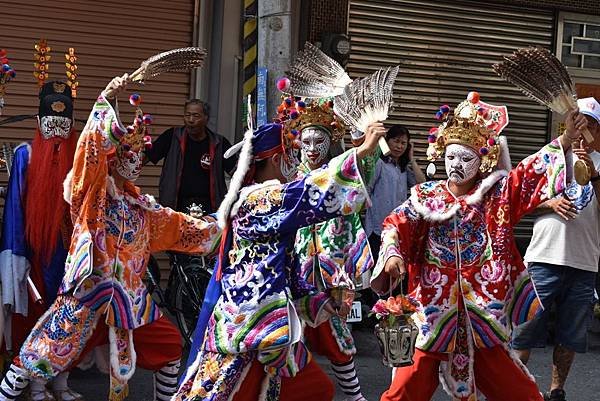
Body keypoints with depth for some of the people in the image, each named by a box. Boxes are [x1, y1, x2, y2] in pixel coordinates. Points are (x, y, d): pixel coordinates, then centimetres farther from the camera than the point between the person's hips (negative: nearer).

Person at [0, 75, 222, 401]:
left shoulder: (140, 205, 15)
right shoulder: (93, 190, -3)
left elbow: (177, 226, 24)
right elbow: (93, 144, -18)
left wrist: (214, 226, 24)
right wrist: (106, 101, -25)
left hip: (130, 294, 6)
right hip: (90, 290, -6)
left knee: (169, 345, 11)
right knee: (41, 355, -6)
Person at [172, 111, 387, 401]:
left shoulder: (261, 199, 18)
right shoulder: (259, 198, -13)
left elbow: (286, 268, 21)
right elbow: (306, 194, -30)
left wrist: (318, 301, 18)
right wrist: (362, 151, -31)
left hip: (268, 324, 10)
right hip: (249, 326, -10)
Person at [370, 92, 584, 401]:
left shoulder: (497, 194, 3)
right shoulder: (426, 196, 2)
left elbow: (531, 172, -8)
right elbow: (396, 224, -10)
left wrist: (565, 140, -23)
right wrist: (392, 254, -31)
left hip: (484, 302, 1)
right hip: (433, 305, 0)